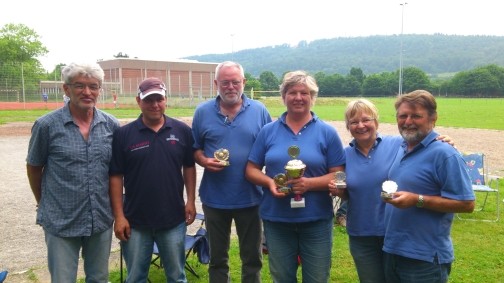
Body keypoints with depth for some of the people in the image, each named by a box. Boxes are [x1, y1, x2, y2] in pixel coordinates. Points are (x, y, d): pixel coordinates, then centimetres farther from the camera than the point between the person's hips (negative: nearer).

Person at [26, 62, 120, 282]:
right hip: (61, 223, -2)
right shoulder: (46, 125, -9)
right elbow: (34, 168, 3)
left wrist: (114, 205, 10)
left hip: (102, 220, 3)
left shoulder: (111, 125, -1)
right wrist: (44, 204, 11)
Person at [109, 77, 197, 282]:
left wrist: (191, 200, 1)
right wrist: (119, 216, -6)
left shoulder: (182, 131, -2)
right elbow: (116, 176, -4)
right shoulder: (123, 134, -6)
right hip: (135, 221, 0)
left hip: (173, 219, 1)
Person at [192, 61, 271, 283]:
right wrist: (204, 161, -16)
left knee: (252, 257, 15)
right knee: (217, 258, 17)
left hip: (250, 198, 0)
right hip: (214, 199, 0)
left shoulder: (259, 111, -1)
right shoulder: (203, 112, 0)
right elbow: (195, 149, 6)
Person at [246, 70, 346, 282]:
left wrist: (309, 183, -21)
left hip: (316, 221, -1)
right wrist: (269, 182, -15)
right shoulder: (268, 131, 3)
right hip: (276, 220, 2)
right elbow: (251, 170, 6)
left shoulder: (327, 132, -2)